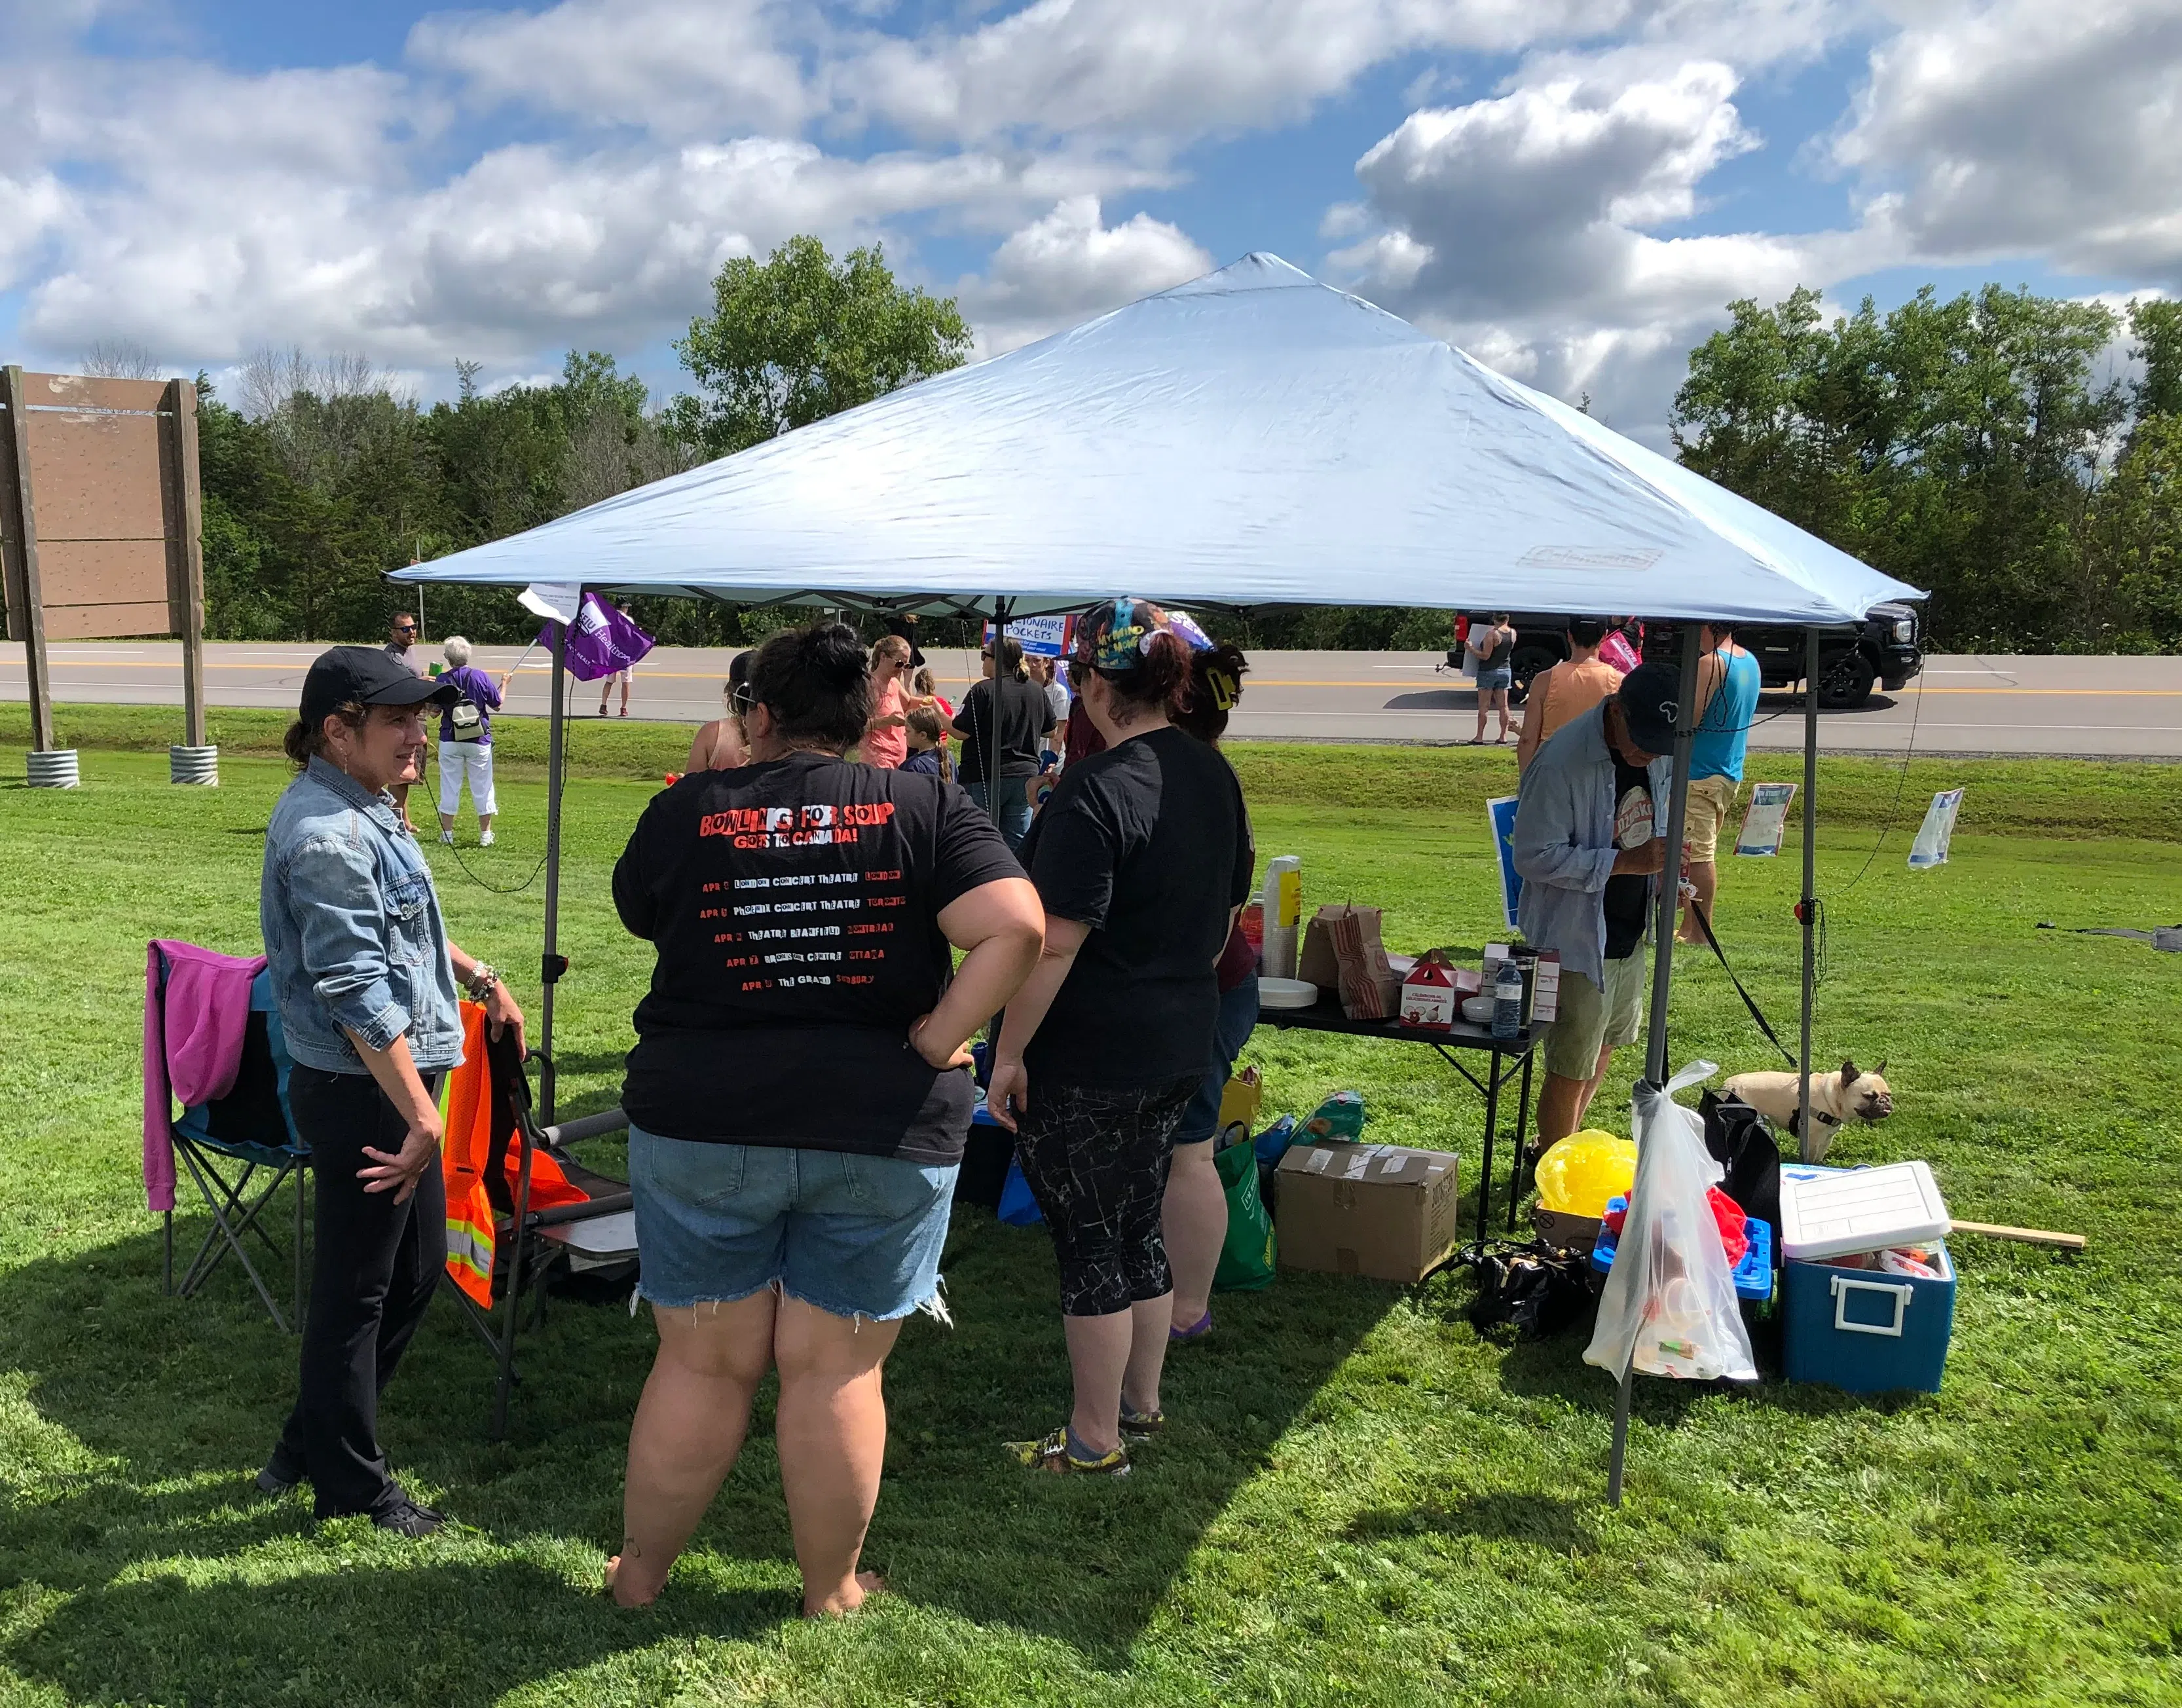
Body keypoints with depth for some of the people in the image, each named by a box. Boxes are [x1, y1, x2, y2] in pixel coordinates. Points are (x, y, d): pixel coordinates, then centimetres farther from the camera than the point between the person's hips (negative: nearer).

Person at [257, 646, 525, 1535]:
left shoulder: (362, 809, 10)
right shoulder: (327, 836, -23)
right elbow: (358, 993, -26)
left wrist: (480, 979, 31)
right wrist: (422, 1117, -26)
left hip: (395, 1079, 10)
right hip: (358, 1092, -10)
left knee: (417, 1268, 20)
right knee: (356, 1292, 5)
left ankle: (309, 1447, 35)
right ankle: (351, 1485, 23)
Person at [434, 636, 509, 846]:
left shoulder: (442, 681, -8)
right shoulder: (480, 677, -8)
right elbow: (497, 705, 1)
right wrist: (504, 683, 16)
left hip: (450, 741, 0)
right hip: (479, 741, 0)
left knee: (450, 786, 9)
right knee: (483, 786, 8)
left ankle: (447, 834, 12)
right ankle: (485, 835, 10)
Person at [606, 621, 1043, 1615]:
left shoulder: (682, 812, -3)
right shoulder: (923, 809, -6)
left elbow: (638, 914, 16)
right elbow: (1017, 929, -18)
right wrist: (935, 1043, -11)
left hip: (702, 1127, 1)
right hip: (885, 1133, -1)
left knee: (702, 1362, 15)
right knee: (837, 1372, 11)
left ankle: (640, 1570, 32)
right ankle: (831, 1590, 27)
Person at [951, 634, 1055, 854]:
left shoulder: (983, 690, -12)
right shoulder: (1037, 690, 5)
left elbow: (962, 732, -14)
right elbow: (1049, 731, 15)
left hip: (983, 779, -5)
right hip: (1025, 776, 5)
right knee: (1016, 845, 8)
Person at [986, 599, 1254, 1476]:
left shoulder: (1095, 792, -21)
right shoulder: (1215, 777, 5)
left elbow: (1053, 944, -24)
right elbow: (1228, 911, 16)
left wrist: (1008, 1053, -17)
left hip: (1086, 1059, -8)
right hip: (1180, 1047, 8)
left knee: (1090, 1245, 5)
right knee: (1139, 1228, 21)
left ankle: (1093, 1439, 18)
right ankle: (1141, 1402, 35)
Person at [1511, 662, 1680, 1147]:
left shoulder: (1659, 752, -3)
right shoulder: (1561, 763, -27)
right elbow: (1535, 858, -25)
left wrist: (1665, 865, 0)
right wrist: (1624, 861, -30)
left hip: (1631, 930, 8)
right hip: (1576, 935, -8)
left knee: (1607, 1043, 24)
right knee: (1571, 1065, 3)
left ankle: (1564, 1143, 46)